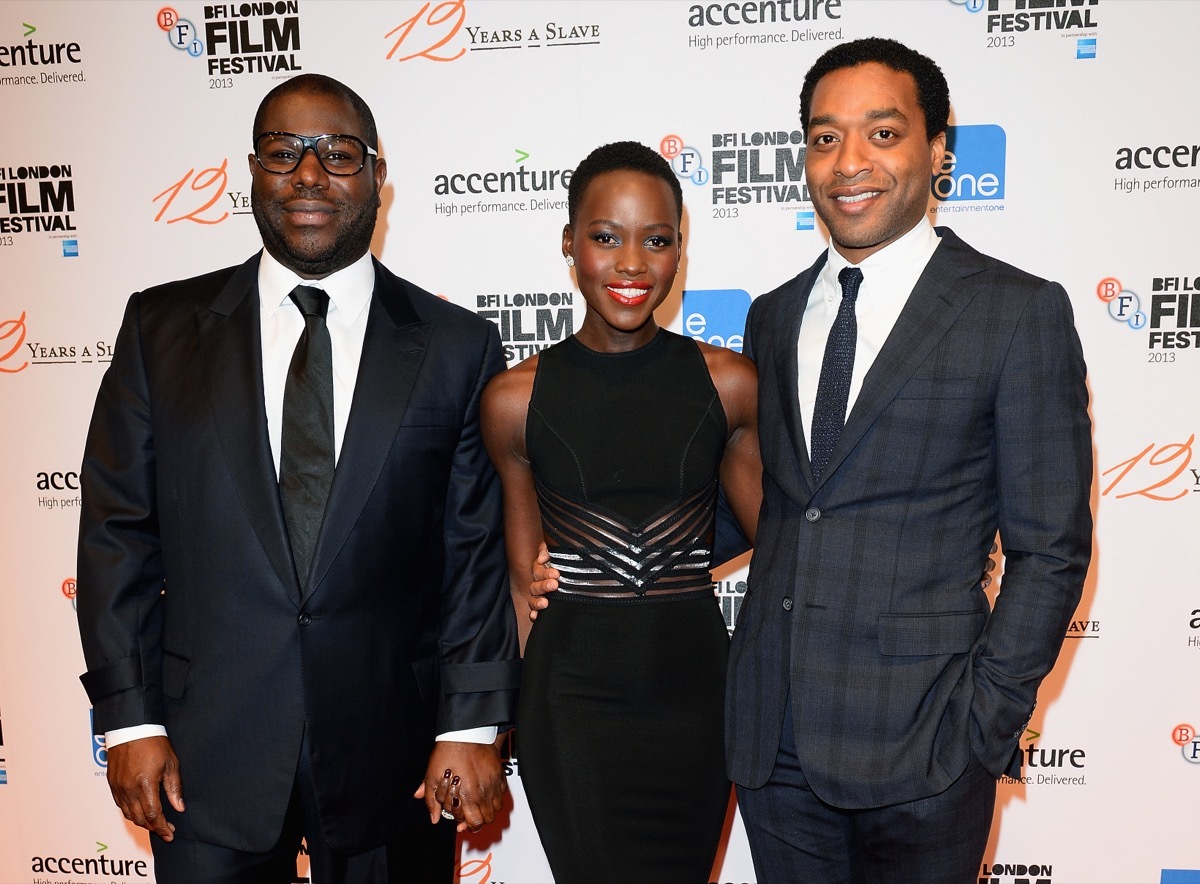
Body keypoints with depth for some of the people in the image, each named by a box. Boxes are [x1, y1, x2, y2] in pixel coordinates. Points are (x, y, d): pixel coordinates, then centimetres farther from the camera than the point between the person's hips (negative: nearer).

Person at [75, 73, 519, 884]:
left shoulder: (459, 346, -1)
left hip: (391, 752, 0)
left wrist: (472, 727, -6)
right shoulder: (162, 326, 3)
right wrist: (129, 719, -2)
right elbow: (119, 533, 2)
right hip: (206, 749, 1)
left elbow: (478, 552, -3)